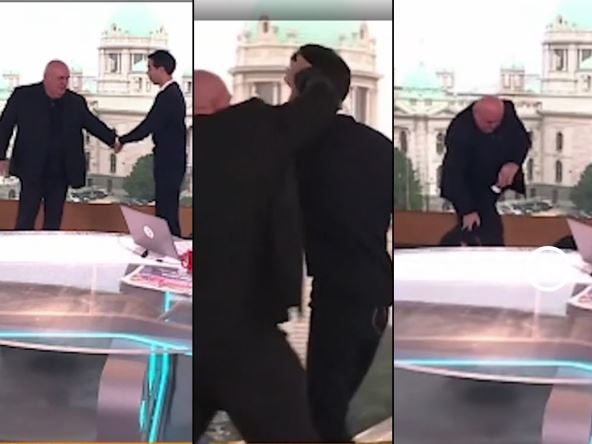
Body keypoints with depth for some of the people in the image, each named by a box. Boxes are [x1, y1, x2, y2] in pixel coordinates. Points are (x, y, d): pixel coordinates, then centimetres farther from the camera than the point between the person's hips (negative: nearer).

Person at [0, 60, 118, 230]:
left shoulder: (76, 102, 4)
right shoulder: (23, 96, -3)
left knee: (53, 221, 7)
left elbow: (93, 124, 14)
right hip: (32, 171, -3)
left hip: (60, 174, 3)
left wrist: (114, 140, 5)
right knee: (25, 221, -3)